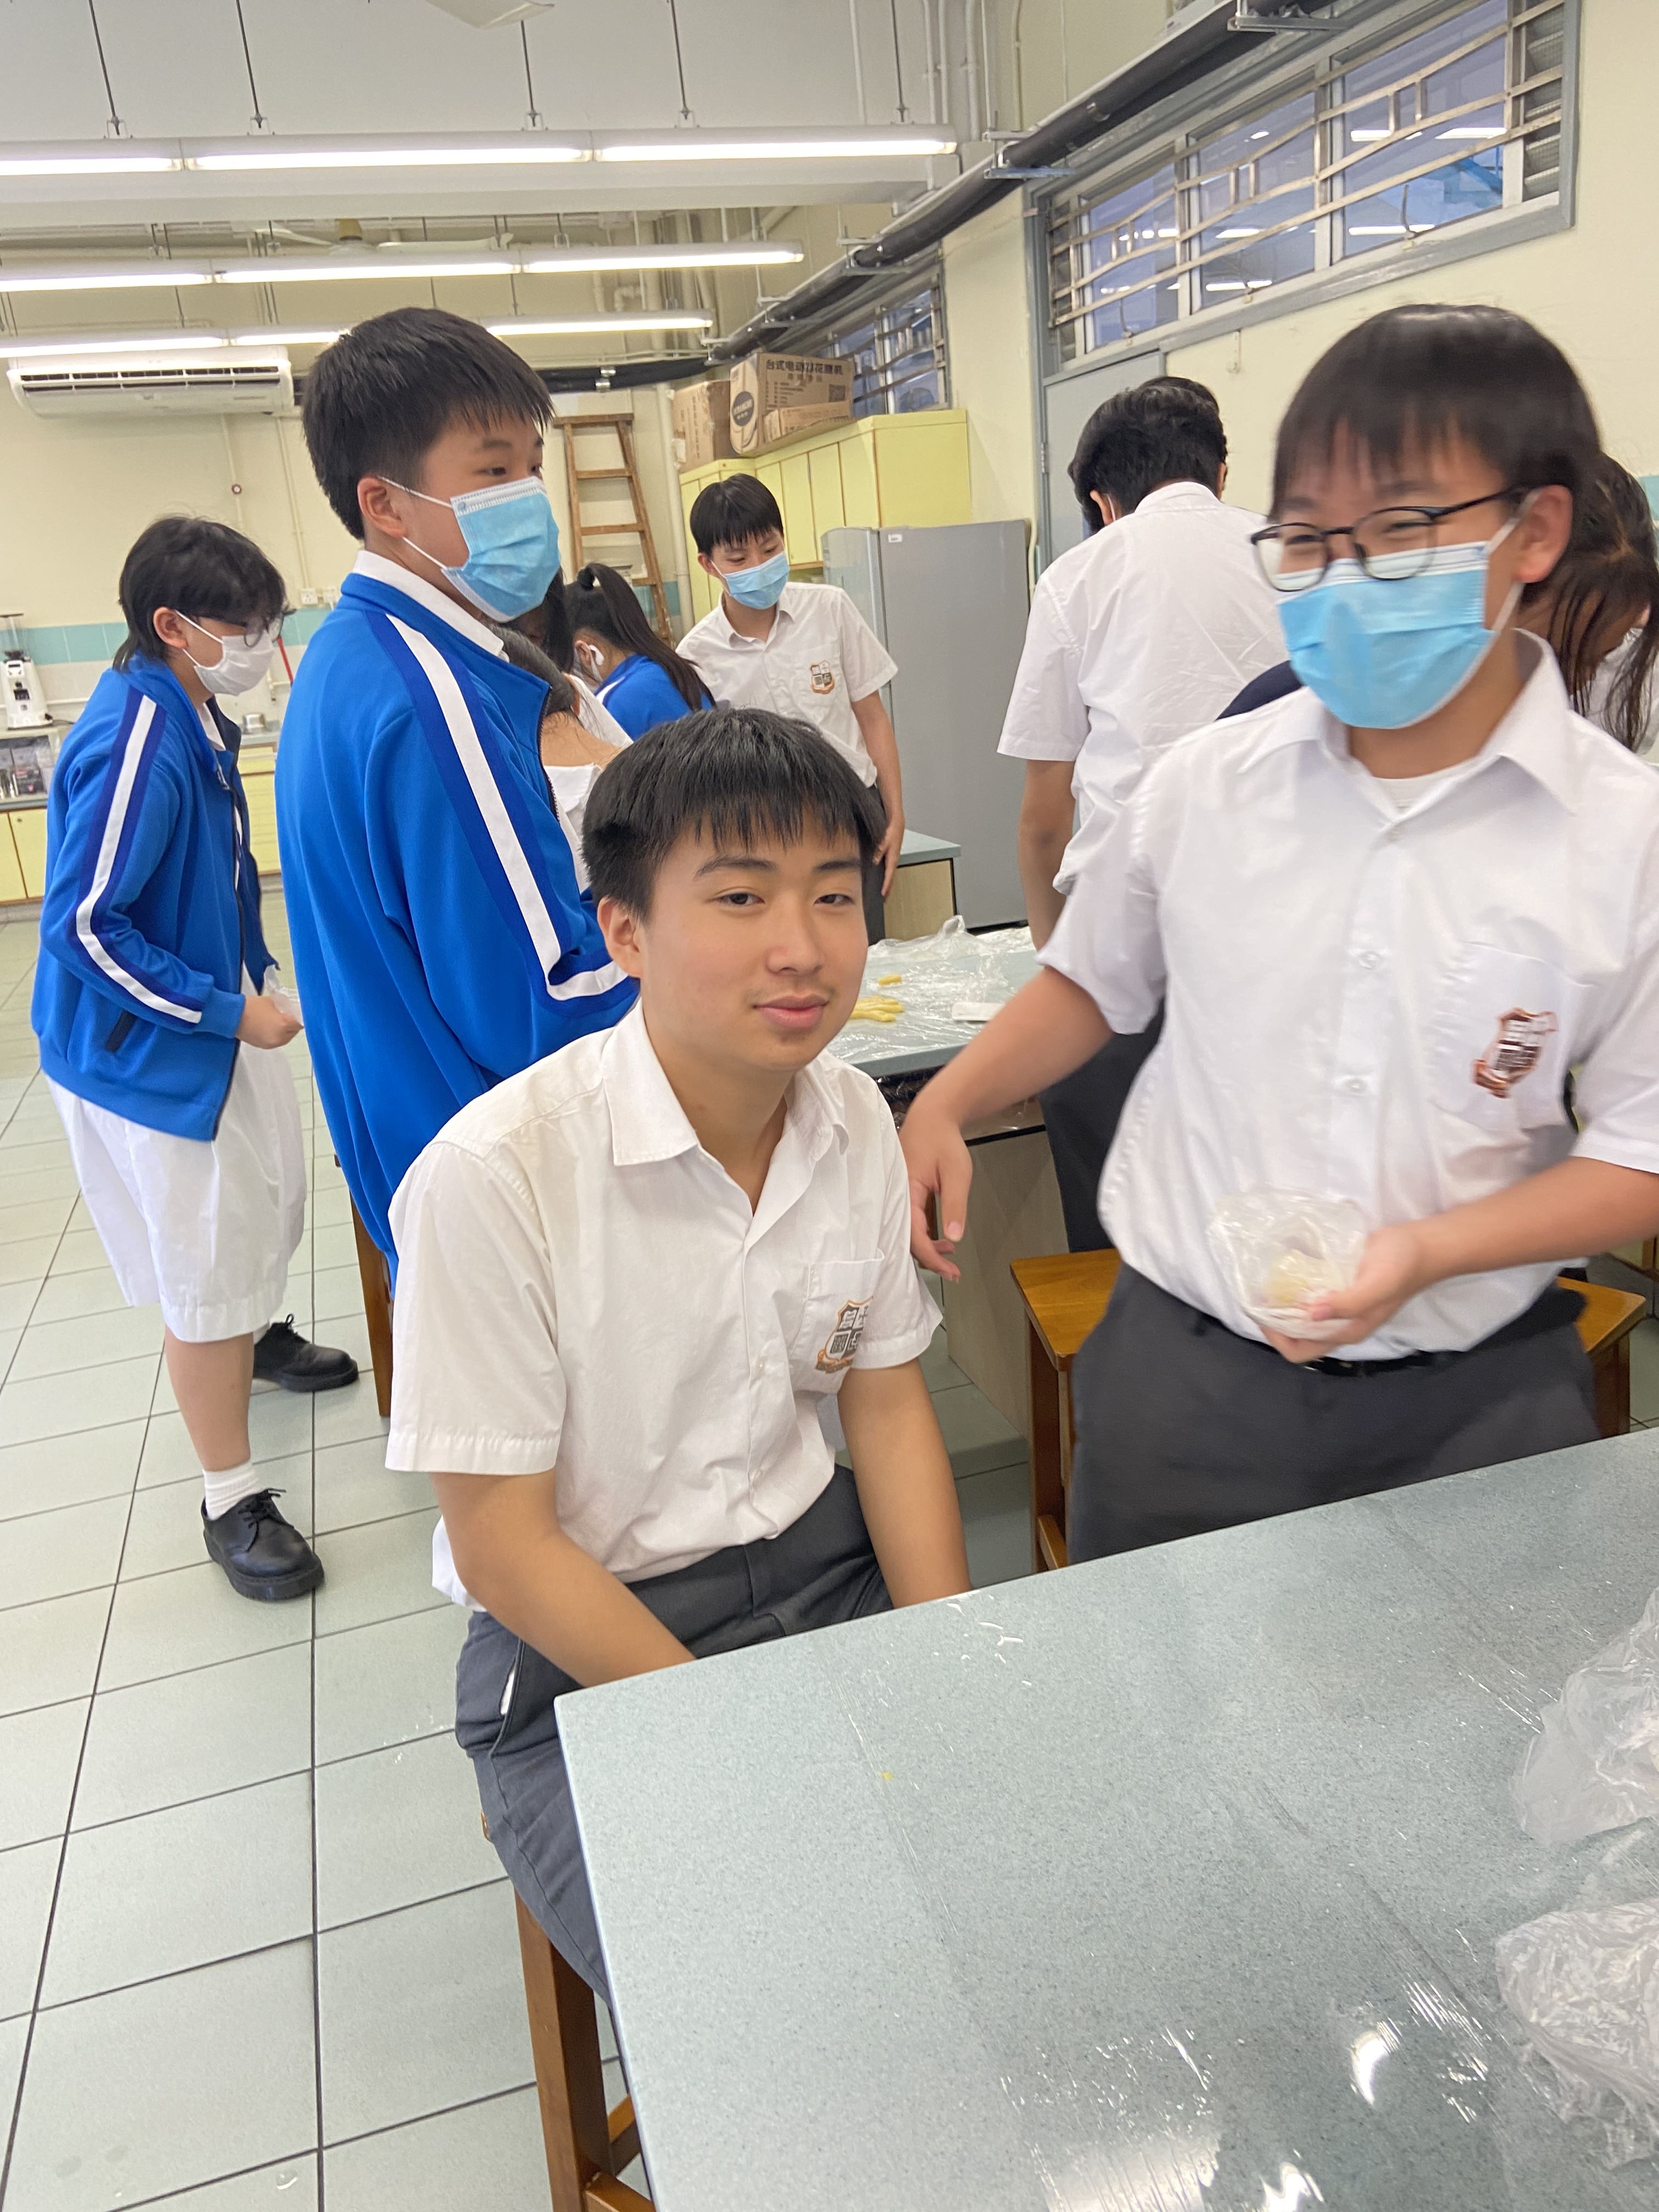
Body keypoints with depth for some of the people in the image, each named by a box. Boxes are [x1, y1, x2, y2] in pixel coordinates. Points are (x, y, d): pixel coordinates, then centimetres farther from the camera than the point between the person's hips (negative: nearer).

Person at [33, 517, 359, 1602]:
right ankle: (234, 1500, 14)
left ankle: (261, 1336, 56)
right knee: (207, 1262, -1)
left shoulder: (192, 716, 2)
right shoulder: (135, 744, -26)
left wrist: (253, 977, 13)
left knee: (268, 1196, 26)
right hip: (150, 1050, -9)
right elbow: (83, 926, -26)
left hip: (221, 1007, 9)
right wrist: (231, 1011, -22)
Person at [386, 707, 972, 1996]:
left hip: (825, 1567, 5)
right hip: (584, 1652, -5)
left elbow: (888, 1401, 5)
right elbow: (503, 1548, -16)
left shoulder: (854, 1121, -5)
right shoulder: (495, 1175, -23)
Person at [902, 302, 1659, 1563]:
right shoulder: (1206, 786, -3)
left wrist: (1429, 1250, -20)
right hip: (1183, 1374, 2)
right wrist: (947, 1105, -1)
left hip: (1470, 1405, -1)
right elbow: (1095, 981, 13)